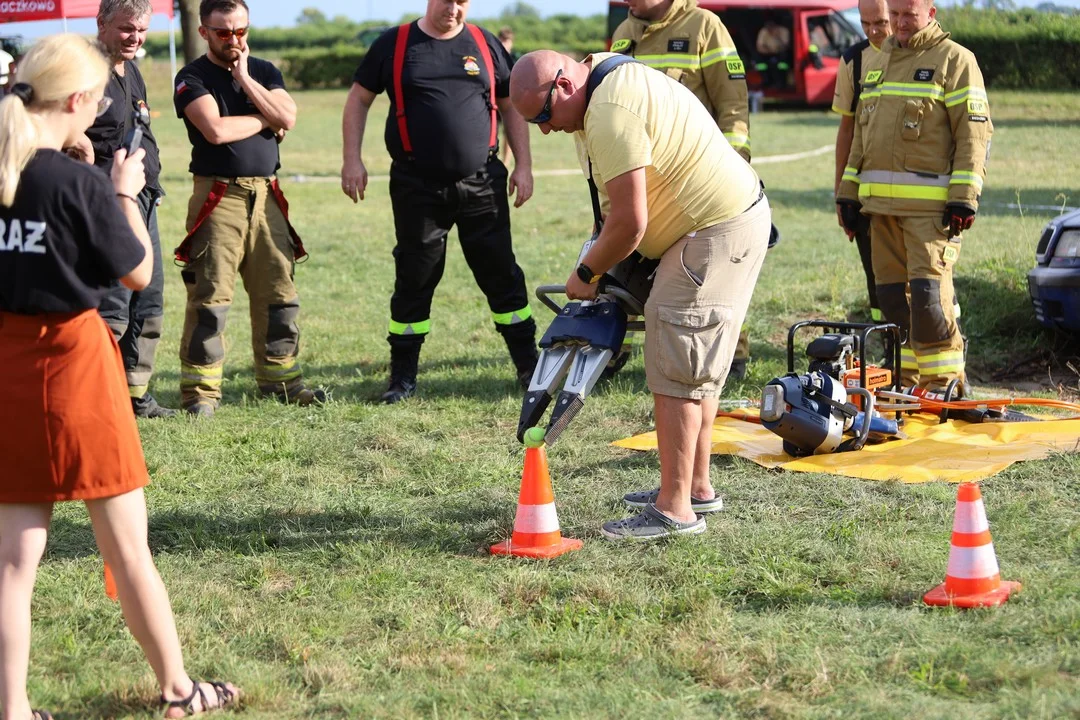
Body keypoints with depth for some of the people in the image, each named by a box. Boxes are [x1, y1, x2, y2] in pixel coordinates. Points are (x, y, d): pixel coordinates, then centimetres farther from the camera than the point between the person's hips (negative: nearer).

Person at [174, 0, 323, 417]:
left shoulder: (264, 72, 15)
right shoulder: (192, 79, -1)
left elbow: (287, 118, -2)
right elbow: (216, 129, -17)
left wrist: (245, 79, -5)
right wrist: (265, 119, -3)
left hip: (266, 195, 5)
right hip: (218, 197, -5)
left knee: (278, 292, 7)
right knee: (210, 296, -7)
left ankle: (279, 378, 18)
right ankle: (200, 389, -2)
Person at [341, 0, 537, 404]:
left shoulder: (485, 45, 7)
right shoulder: (394, 45, 2)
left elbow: (512, 106, 13)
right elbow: (359, 99, 6)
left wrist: (523, 166, 7)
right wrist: (352, 159, -3)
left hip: (482, 184, 1)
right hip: (418, 187, -1)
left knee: (502, 275, 5)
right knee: (413, 280, 6)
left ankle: (529, 367, 14)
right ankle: (402, 376, 15)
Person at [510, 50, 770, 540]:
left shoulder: (611, 114, -24)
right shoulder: (603, 72, 10)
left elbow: (629, 224, -25)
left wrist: (586, 273, -9)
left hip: (718, 233, -11)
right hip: (725, 223, 11)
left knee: (676, 374, -10)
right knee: (696, 369, 18)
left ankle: (675, 509, -8)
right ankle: (695, 487, 27)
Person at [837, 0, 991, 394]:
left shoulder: (954, 60, -2)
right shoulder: (876, 63, 20)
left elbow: (974, 133, -8)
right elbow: (860, 135, 25)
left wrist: (964, 198, -15)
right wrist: (848, 193, 19)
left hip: (930, 205, -7)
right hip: (881, 202, 7)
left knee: (928, 290, -13)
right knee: (892, 292, 7)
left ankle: (946, 379, -3)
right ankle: (908, 376, 16)